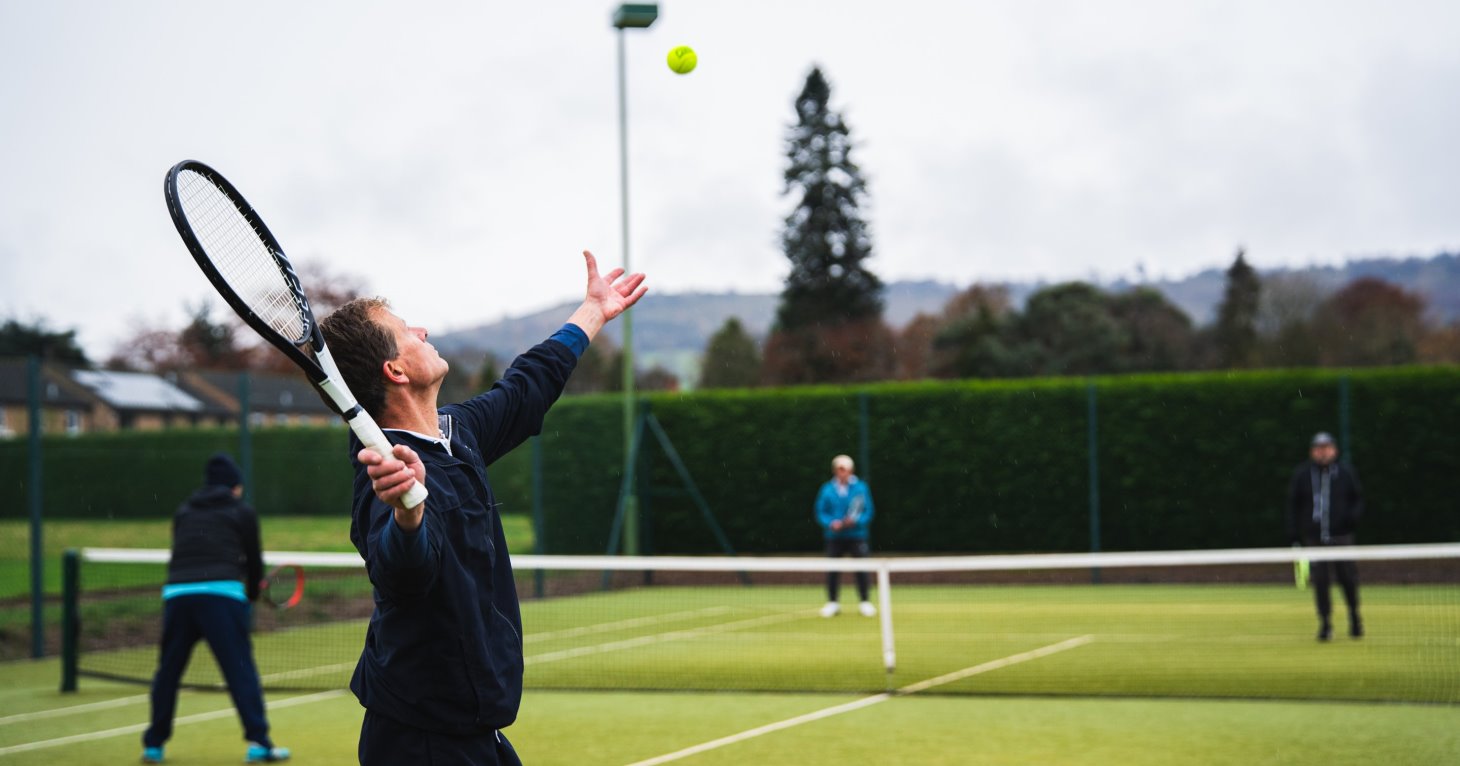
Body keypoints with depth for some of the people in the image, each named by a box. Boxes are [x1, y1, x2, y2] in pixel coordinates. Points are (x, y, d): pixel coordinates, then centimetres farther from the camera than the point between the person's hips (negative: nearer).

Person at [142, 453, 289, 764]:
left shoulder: (183, 512, 23)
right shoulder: (242, 512, 13)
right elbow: (254, 560, 14)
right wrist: (252, 595, 31)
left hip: (177, 591, 4)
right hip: (222, 592, -4)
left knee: (168, 670, 13)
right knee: (241, 669, -3)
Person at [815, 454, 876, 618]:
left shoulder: (860, 488, 1)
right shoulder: (827, 489, 4)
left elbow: (868, 512, 0)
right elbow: (820, 513, 5)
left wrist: (855, 521, -18)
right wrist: (831, 523, -14)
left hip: (856, 535, -1)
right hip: (834, 536, 1)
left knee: (861, 570, -5)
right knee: (831, 570, 0)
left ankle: (865, 602, 5)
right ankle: (832, 603, 12)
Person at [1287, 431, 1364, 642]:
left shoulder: (1346, 473, 6)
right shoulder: (1301, 475, 6)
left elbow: (1358, 498, 13)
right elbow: (1293, 505, 9)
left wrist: (1354, 515, -9)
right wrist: (1293, 535, 2)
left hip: (1342, 536, 0)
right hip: (1314, 537, 0)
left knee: (1348, 578, -1)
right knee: (1320, 581, -2)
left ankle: (1354, 616, 21)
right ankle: (1325, 623, 7)